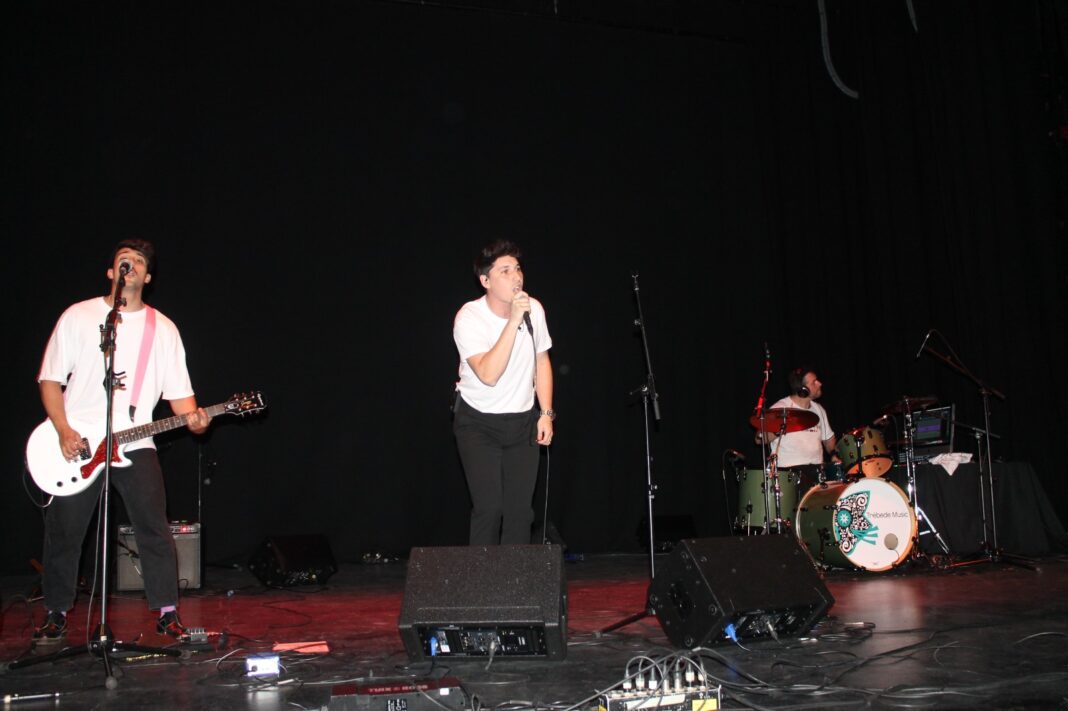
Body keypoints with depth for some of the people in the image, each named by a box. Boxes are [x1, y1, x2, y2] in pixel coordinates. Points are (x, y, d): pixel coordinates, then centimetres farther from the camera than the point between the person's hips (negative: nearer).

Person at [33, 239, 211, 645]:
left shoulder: (162, 328, 8)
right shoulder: (78, 317, 5)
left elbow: (178, 390, 5)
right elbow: (50, 378, 4)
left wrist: (192, 419, -16)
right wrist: (63, 431, -9)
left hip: (134, 443, 0)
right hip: (75, 444, 0)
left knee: (154, 529, -6)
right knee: (63, 532, 6)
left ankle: (167, 612, 5)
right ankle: (56, 614, 24)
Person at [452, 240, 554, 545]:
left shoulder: (534, 309, -7)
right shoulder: (469, 318, -21)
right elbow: (488, 374, -34)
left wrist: (546, 413, 3)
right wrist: (513, 321, -35)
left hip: (522, 420, 4)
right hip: (478, 422, -4)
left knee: (520, 509, 1)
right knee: (489, 507, -10)